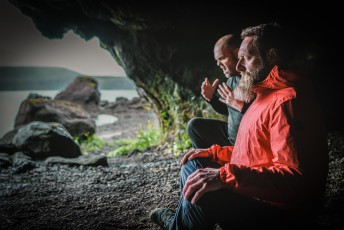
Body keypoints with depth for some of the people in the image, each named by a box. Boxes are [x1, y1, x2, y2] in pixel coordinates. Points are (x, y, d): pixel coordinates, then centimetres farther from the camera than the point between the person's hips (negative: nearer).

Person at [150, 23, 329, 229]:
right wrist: (214, 153, 12)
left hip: (280, 213, -11)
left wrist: (225, 176, -34)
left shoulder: (287, 101, -20)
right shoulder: (268, 96, 15)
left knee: (199, 195, -26)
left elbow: (294, 176, -30)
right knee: (193, 166, 13)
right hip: (254, 194, 11)